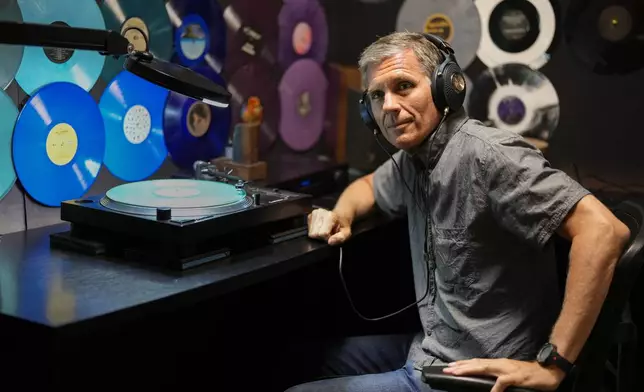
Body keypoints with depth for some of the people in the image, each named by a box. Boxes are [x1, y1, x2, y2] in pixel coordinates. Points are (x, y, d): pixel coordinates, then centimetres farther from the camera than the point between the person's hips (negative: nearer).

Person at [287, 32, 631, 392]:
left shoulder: (485, 153, -24)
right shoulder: (412, 159, 4)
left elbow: (603, 230, -32)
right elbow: (370, 185, 28)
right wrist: (341, 217, 4)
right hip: (430, 348, 8)